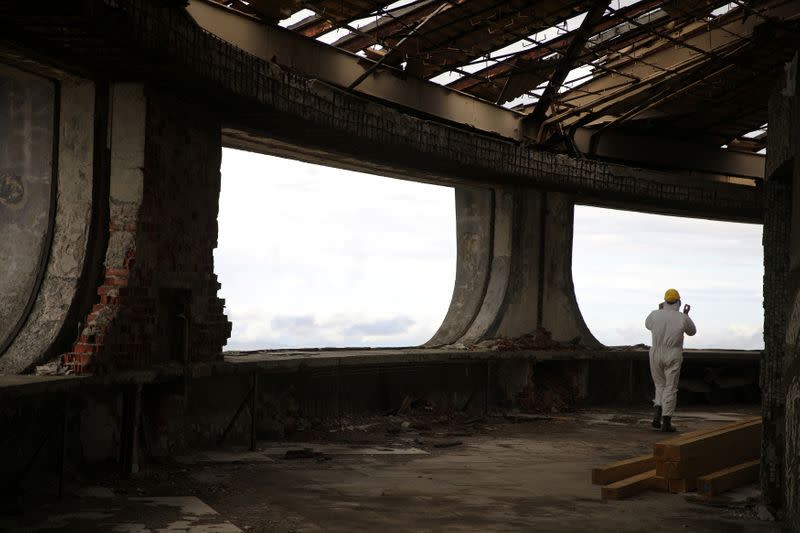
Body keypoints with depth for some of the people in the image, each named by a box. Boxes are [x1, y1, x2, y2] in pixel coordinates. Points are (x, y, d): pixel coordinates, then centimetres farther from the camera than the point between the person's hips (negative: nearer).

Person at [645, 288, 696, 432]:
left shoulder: (655, 315, -5)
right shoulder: (683, 318, -10)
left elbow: (648, 325, 19)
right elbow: (692, 331, 11)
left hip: (656, 355, 2)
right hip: (673, 357, -2)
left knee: (660, 385, 19)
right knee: (670, 388, 3)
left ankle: (657, 416, 2)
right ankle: (666, 423, -3)